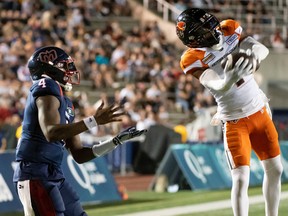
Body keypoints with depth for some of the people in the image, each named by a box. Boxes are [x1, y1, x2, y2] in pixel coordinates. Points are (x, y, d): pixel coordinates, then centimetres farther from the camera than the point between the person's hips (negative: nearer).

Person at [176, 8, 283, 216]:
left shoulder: (228, 31, -7)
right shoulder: (193, 58, -20)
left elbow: (262, 49, -15)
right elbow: (218, 86, -34)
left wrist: (254, 54, -39)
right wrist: (230, 78, -57)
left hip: (260, 111, 5)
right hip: (235, 123, -5)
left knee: (275, 170, 14)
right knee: (241, 179, -15)